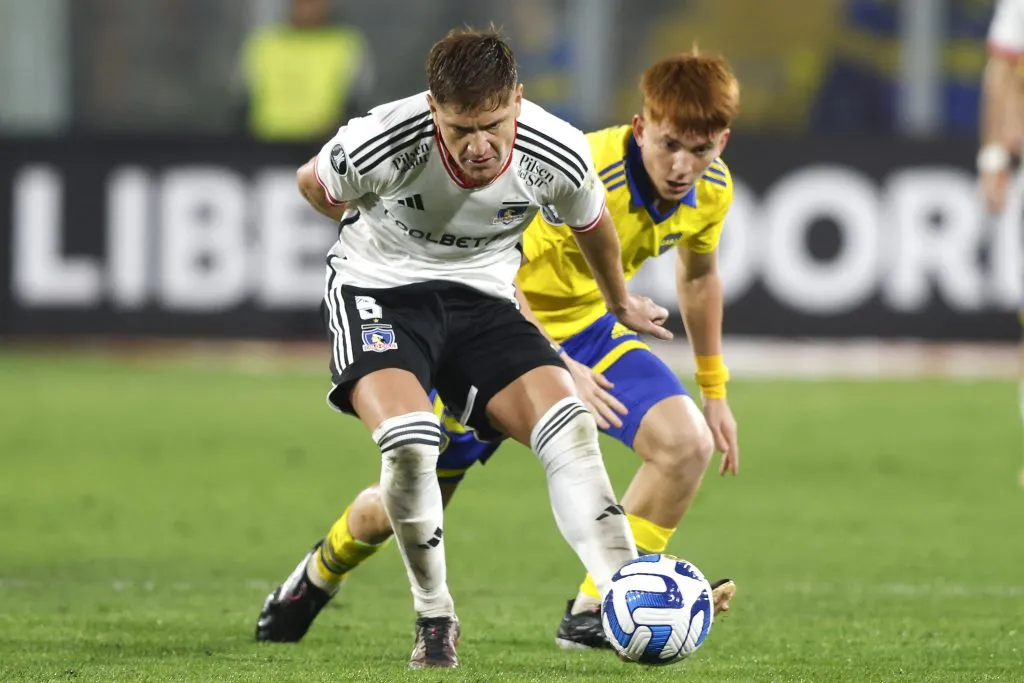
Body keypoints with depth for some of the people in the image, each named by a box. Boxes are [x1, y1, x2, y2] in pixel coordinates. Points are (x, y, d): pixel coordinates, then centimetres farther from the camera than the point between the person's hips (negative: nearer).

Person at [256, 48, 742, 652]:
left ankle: (593, 613, -10)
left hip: (587, 329, 5)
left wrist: (714, 390, 13)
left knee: (689, 441, -22)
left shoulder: (712, 189, -14)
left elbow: (699, 273, 9)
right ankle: (322, 574, 42)